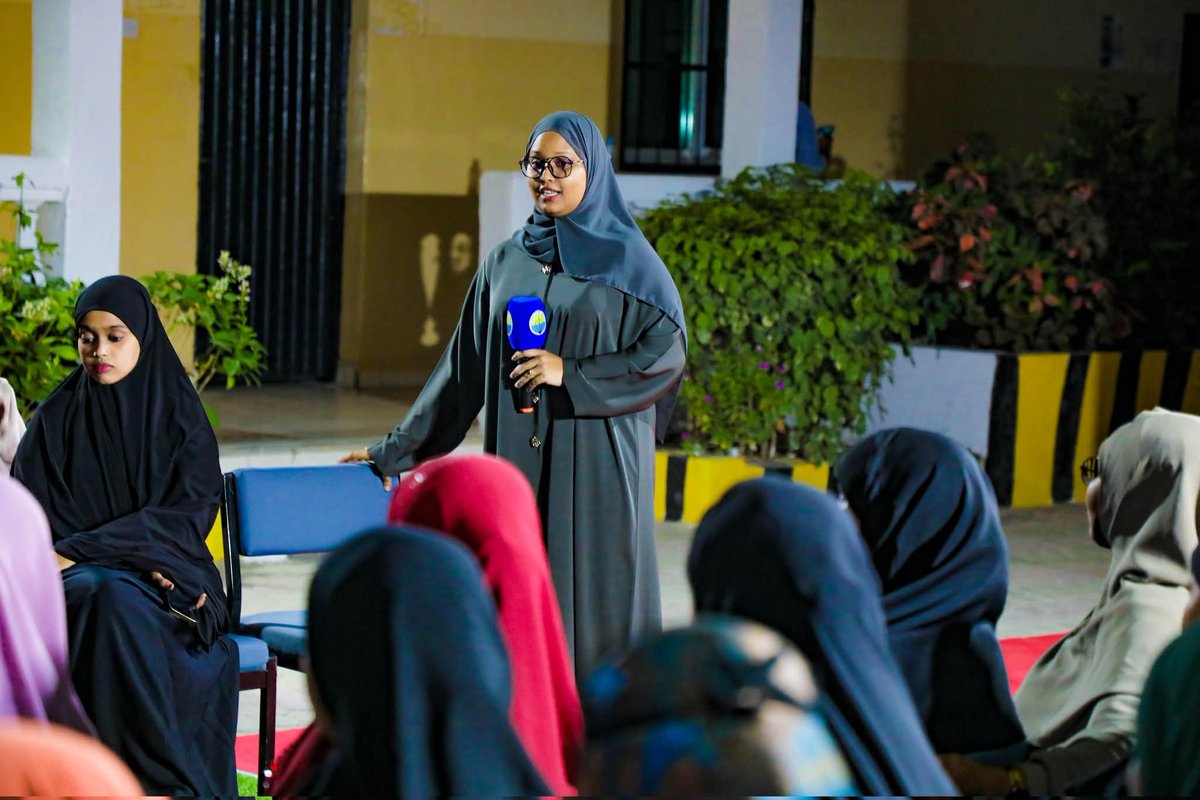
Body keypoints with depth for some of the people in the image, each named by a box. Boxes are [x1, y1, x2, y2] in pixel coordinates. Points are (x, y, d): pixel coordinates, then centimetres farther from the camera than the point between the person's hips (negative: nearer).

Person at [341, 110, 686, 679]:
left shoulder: (626, 259, 0)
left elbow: (667, 351, -7)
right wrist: (398, 448, 11)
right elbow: (465, 364, 13)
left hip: (595, 466, -4)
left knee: (594, 601, -4)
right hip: (520, 462, 4)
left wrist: (571, 374, -14)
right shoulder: (507, 261, 12)